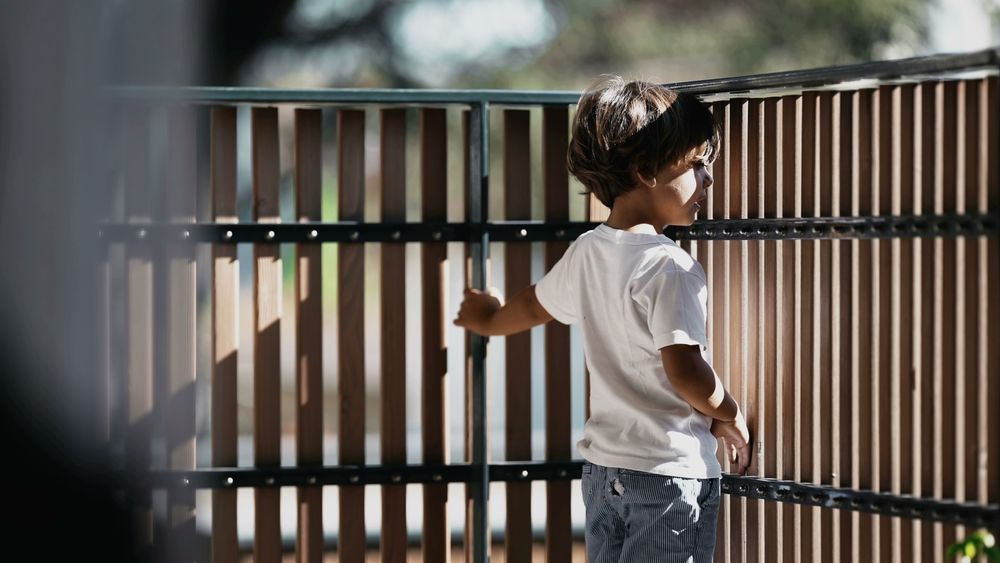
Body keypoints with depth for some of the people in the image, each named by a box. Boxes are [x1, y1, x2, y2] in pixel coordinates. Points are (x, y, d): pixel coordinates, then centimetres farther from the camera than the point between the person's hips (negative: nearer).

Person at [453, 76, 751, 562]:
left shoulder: (586, 253, 7)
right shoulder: (669, 268, -19)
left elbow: (534, 305, 26)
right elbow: (685, 371, -25)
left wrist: (490, 320, 49)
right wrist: (731, 419, -6)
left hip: (603, 468, 9)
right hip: (672, 472, -9)